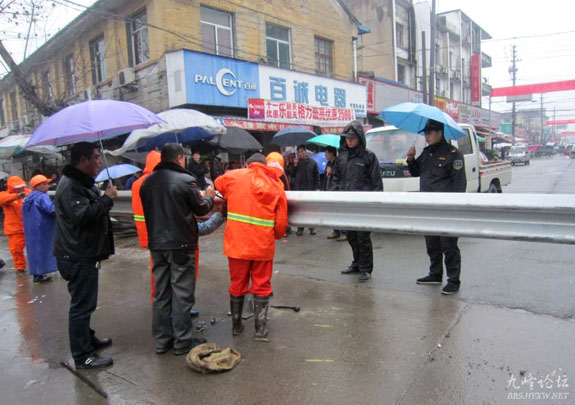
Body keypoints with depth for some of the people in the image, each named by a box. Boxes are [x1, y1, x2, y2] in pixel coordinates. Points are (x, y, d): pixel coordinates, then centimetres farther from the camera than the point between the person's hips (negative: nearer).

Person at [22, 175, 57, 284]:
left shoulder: (29, 198, 16)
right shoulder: (42, 197, -15)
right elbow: (52, 209, -29)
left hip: (30, 231, 9)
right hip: (41, 230, -9)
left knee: (35, 250, 13)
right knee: (42, 250, -3)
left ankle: (37, 274, 18)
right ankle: (39, 275, -1)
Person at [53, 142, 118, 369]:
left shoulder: (82, 183, 17)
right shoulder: (70, 186, -18)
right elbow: (82, 215, -29)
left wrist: (105, 200, 10)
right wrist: (107, 199, -21)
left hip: (83, 255, 11)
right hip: (77, 257, -11)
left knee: (84, 303, 22)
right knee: (81, 305, -3)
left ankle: (88, 340, 36)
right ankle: (83, 356, 6)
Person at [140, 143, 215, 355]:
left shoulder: (148, 181, 6)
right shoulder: (185, 180, -13)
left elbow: (148, 210, 14)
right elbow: (201, 209, -3)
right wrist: (209, 197, 16)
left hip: (156, 244, 6)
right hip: (180, 244, -6)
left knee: (160, 293, 14)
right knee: (182, 294, 4)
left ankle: (161, 340, 23)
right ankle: (182, 341, 13)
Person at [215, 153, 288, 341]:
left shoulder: (233, 177, 0)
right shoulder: (276, 188, 0)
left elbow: (218, 184, 23)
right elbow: (281, 224, -2)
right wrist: (275, 236, 18)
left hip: (237, 243, 1)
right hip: (263, 246, -1)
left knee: (237, 285, 17)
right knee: (261, 288, 13)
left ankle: (236, 325, 31)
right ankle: (261, 329, 17)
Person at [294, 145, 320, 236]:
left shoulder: (312, 162, 4)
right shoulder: (297, 162, 5)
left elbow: (316, 176, 5)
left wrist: (317, 187, -1)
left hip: (310, 189, 0)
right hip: (299, 189, 0)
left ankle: (312, 228, 15)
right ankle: (300, 228, 10)